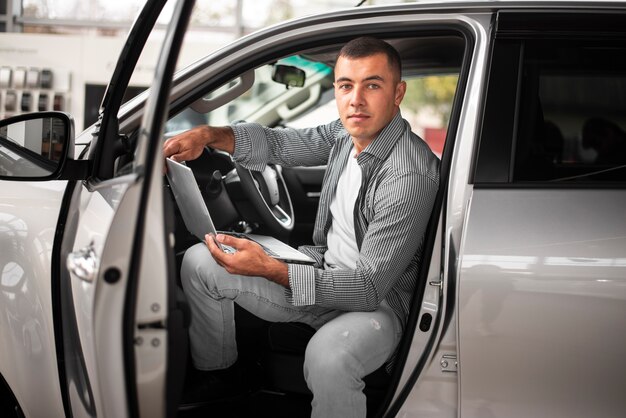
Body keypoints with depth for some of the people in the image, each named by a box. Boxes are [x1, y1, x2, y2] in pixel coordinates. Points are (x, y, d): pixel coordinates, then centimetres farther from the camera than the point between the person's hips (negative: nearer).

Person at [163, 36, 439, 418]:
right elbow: (277, 143, 14)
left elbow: (369, 286, -28)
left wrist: (270, 270, -34)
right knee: (199, 262, 6)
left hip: (377, 300, -9)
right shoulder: (347, 133, -1)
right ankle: (215, 379, 25)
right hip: (324, 269, 9)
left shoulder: (410, 175, -28)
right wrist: (209, 135, -5)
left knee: (328, 356, -44)